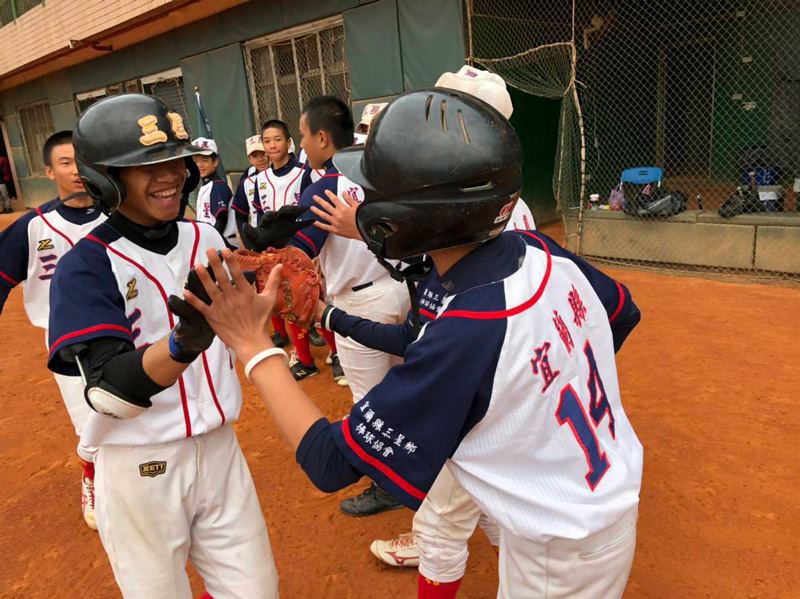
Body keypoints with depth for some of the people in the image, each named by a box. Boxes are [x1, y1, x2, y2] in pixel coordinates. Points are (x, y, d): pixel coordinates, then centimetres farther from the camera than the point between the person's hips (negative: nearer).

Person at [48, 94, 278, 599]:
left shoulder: (207, 239, 2)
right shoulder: (86, 265, -13)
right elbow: (110, 393, -23)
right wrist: (182, 344, -41)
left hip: (219, 448, 4)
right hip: (140, 467, -4)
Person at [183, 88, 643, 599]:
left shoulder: (462, 337, -36)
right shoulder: (541, 251, -14)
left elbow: (331, 464, -26)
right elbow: (623, 313, 6)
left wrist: (254, 346, -22)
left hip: (562, 558, -7)